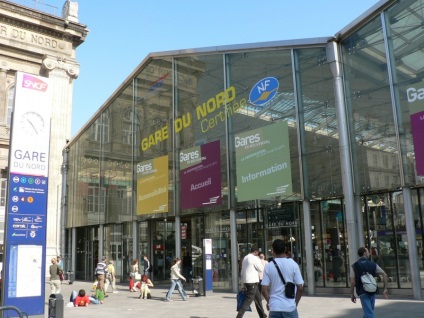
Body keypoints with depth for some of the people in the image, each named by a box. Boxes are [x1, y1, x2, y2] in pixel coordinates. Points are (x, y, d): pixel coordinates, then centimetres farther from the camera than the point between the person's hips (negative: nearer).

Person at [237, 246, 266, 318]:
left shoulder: (245, 258, 14)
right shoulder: (254, 258, -13)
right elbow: (261, 269, -8)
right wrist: (259, 260, 4)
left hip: (246, 281, 10)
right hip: (252, 282, -10)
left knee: (258, 299, 19)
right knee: (248, 300, -7)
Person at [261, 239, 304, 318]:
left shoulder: (269, 266, -1)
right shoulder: (293, 264, -3)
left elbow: (264, 290, -2)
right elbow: (300, 288, -4)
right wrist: (296, 302, 11)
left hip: (274, 307, 1)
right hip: (290, 307, -1)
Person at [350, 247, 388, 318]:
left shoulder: (354, 266, -3)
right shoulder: (373, 264, 3)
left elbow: (352, 281, -8)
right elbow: (384, 275, -4)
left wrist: (352, 294, 0)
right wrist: (385, 289, -1)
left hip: (363, 292, -3)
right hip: (372, 291, 3)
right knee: (369, 311, 22)